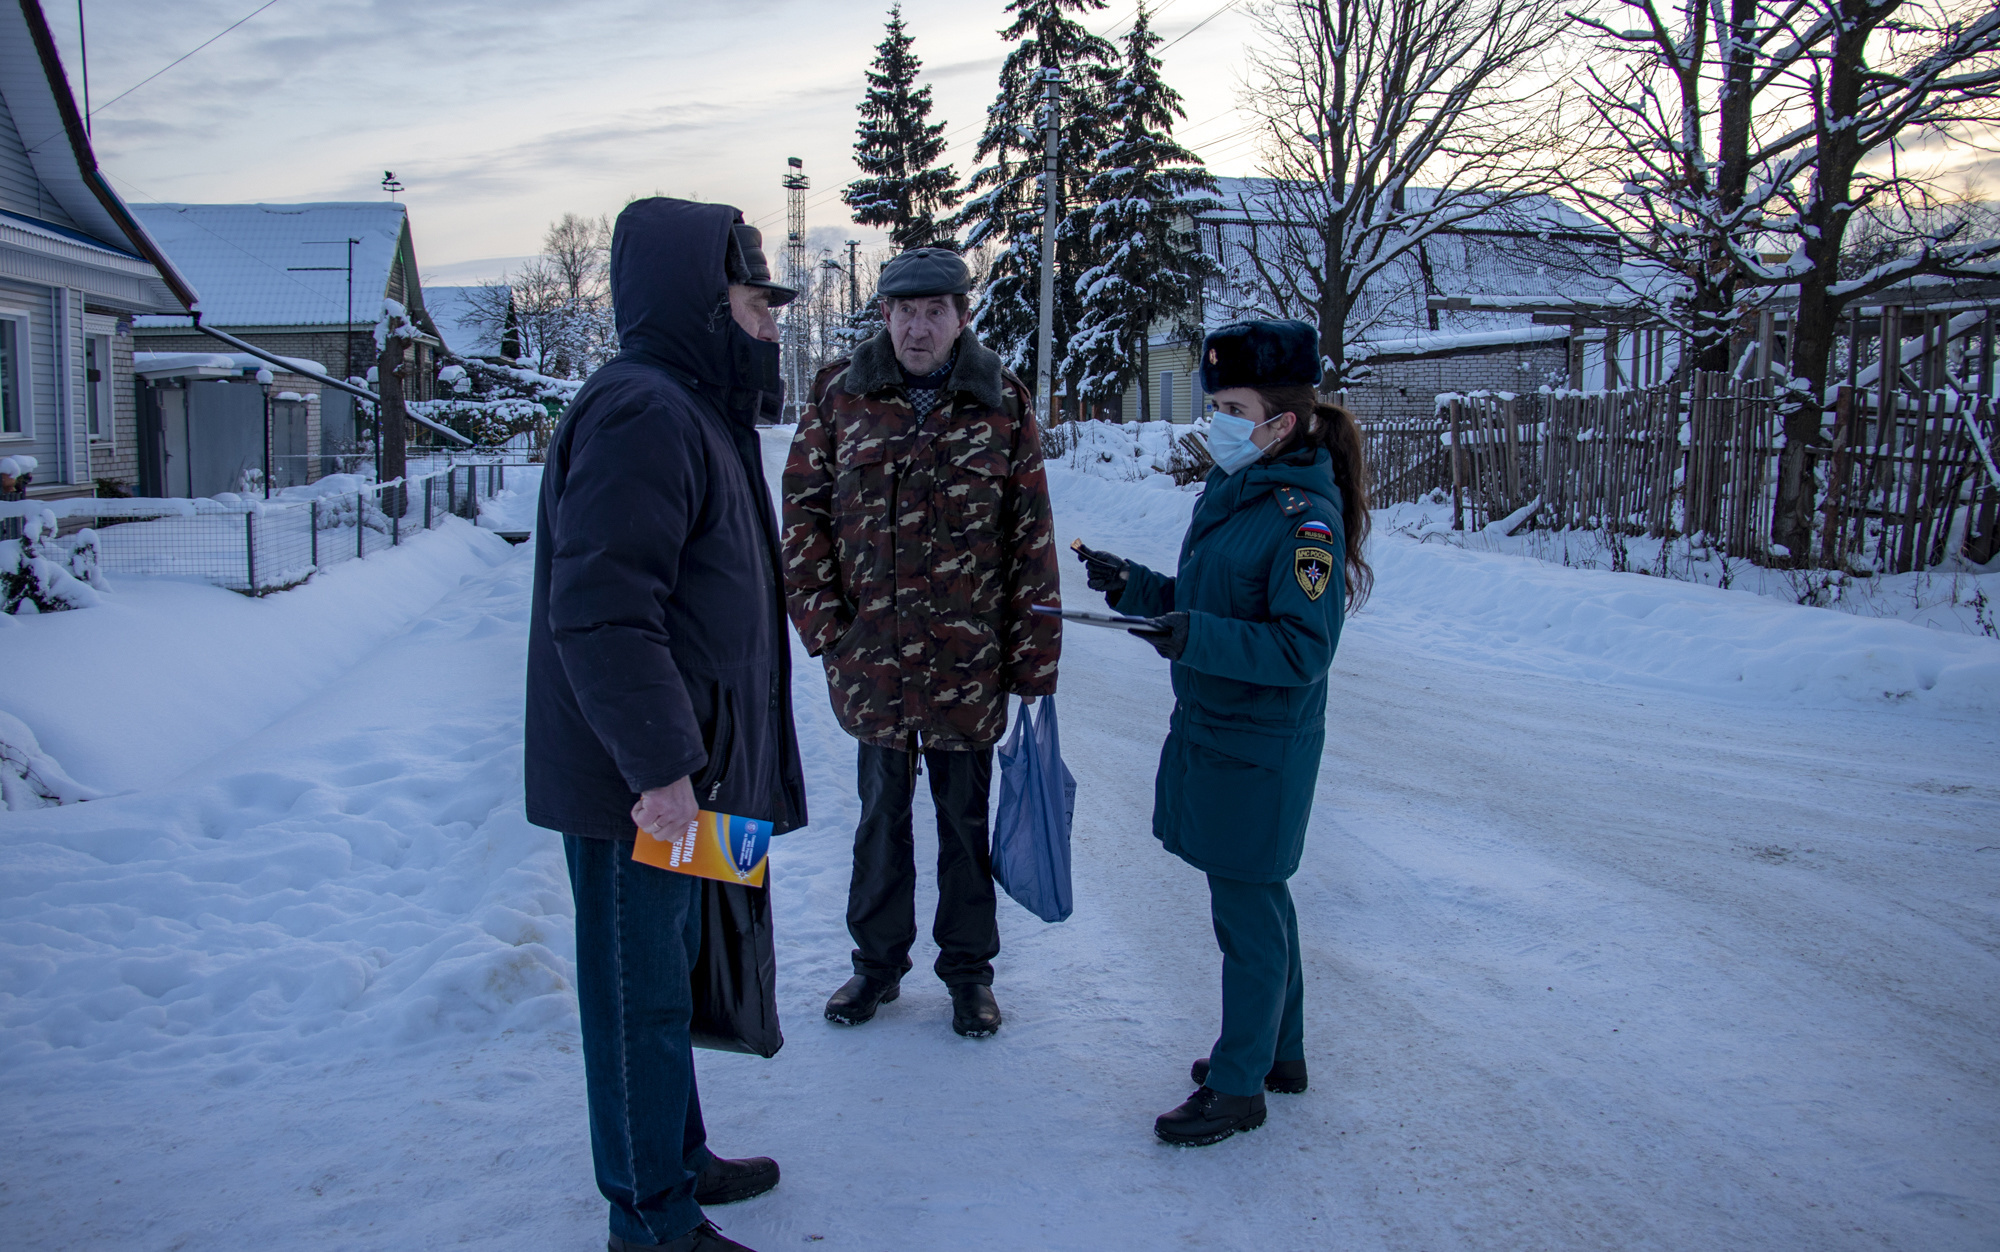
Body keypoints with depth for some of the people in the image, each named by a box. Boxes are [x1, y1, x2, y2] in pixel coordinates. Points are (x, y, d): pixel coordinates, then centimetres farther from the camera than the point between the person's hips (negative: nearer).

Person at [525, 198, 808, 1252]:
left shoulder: (690, 409, 16)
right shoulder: (640, 414, -19)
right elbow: (601, 611, -27)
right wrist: (660, 764, -27)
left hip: (675, 769, 10)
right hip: (638, 778, -10)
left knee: (663, 977, 22)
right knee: (641, 995, 3)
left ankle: (676, 1160, 39)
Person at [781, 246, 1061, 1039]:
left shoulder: (1003, 407, -3)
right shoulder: (841, 396, 0)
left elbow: (1032, 540, -3)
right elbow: (803, 508, 4)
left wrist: (1034, 660, -5)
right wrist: (821, 619, -5)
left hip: (967, 663, -1)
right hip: (869, 659, 1)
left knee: (965, 816, 13)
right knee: (881, 814, 15)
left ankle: (969, 966, 29)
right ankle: (878, 960, 32)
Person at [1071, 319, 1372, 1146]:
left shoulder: (1306, 518, -19)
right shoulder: (1228, 492, 9)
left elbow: (1303, 649, -24)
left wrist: (1198, 637, -33)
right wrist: (1134, 587, 3)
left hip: (1258, 750, -9)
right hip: (1208, 730, 9)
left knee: (1246, 907, 2)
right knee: (1256, 897, 19)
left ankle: (1239, 1085, 17)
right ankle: (1279, 1051, 36)